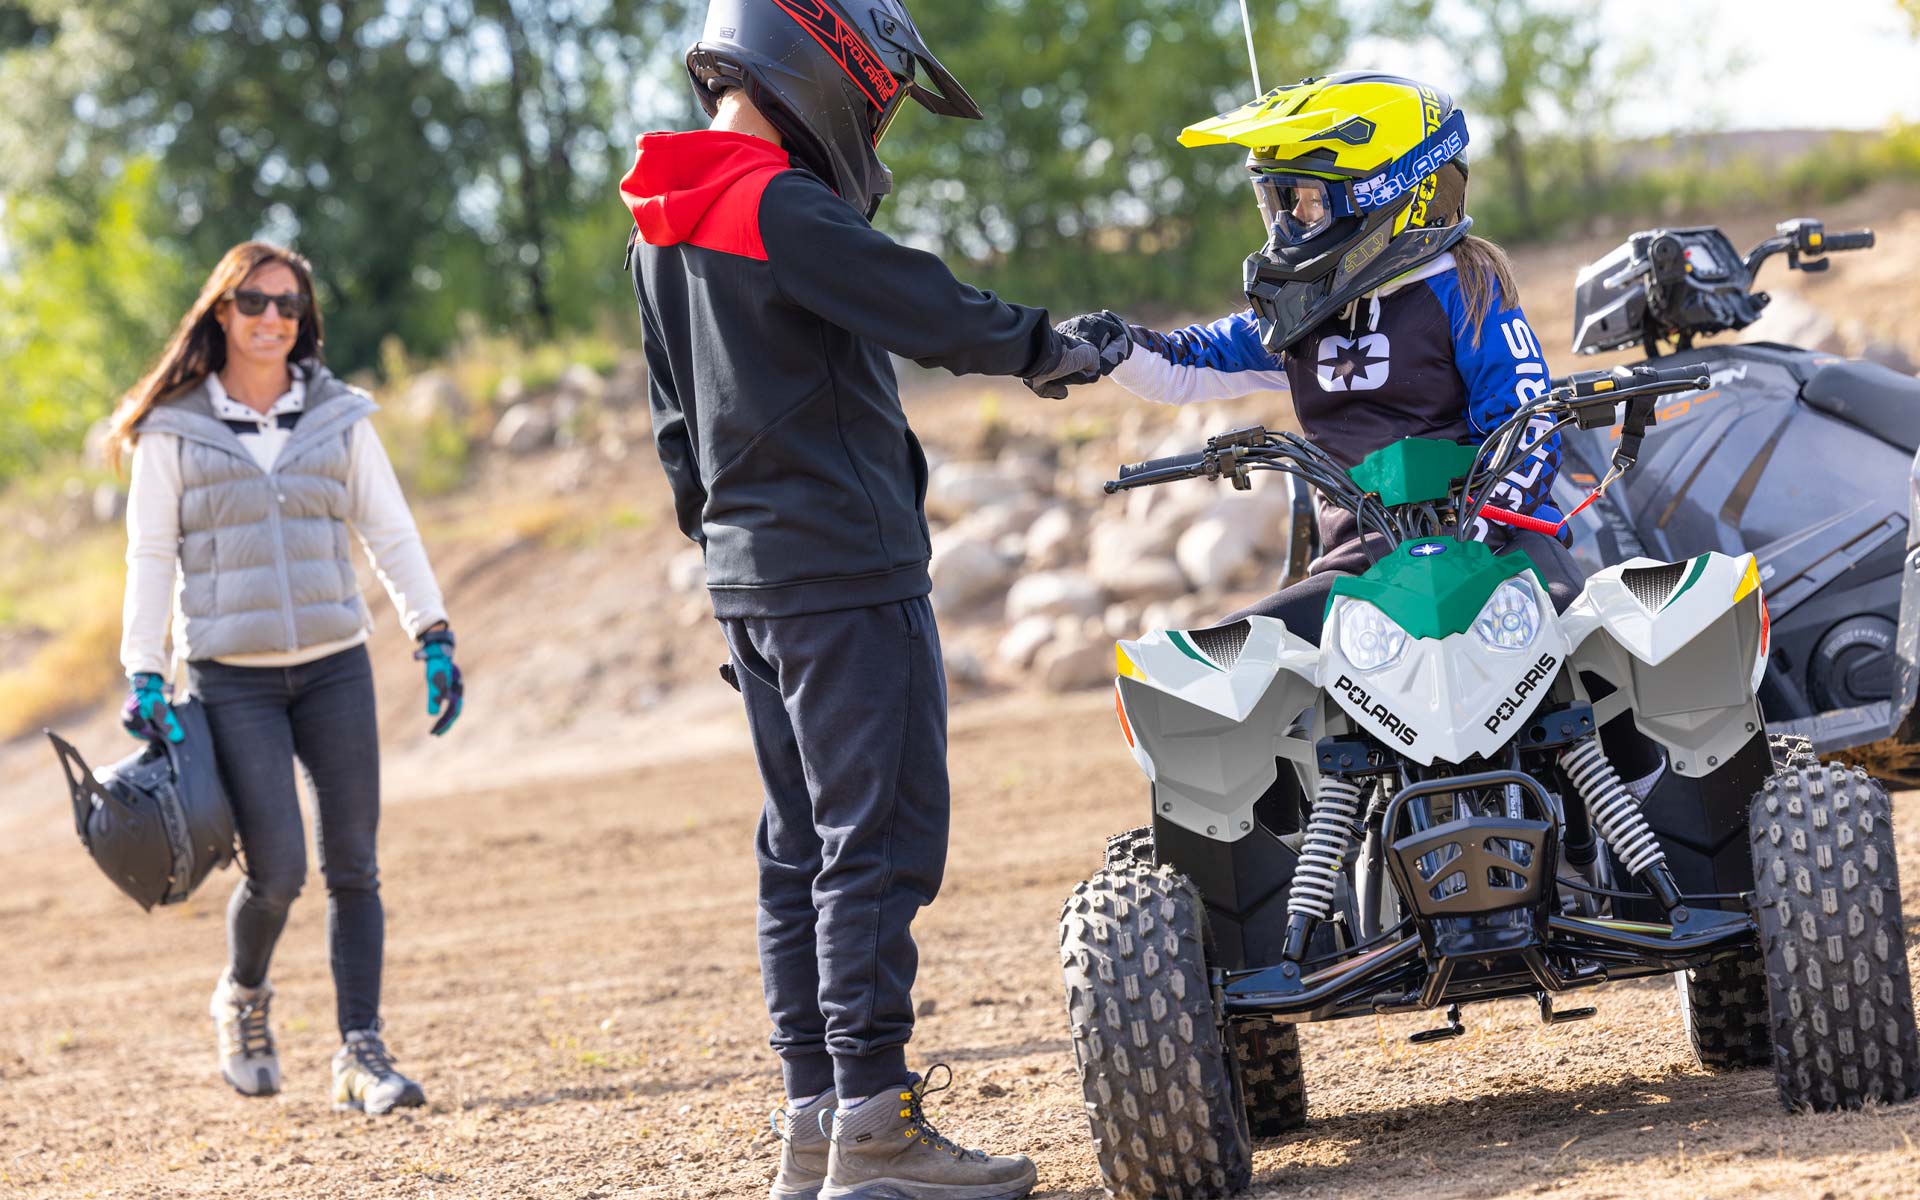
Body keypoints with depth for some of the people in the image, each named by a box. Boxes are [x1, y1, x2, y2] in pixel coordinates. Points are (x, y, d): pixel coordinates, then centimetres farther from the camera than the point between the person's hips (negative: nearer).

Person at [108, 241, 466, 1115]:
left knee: (352, 868, -2)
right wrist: (143, 673, -5)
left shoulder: (339, 419, 8)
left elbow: (391, 534, 10)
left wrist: (433, 637, 2)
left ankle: (360, 1055, 3)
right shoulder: (174, 432, 1)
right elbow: (150, 557, 2)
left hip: (334, 670, 3)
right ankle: (241, 1002, 21)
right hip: (231, 680, -3)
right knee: (276, 870, -9)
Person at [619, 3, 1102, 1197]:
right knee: (879, 842, -8)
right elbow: (932, 313, -16)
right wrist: (1045, 348, 1)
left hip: (752, 576, 10)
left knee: (805, 849, 12)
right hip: (846, 573, -10)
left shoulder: (665, 232, 14)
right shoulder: (784, 210, -16)